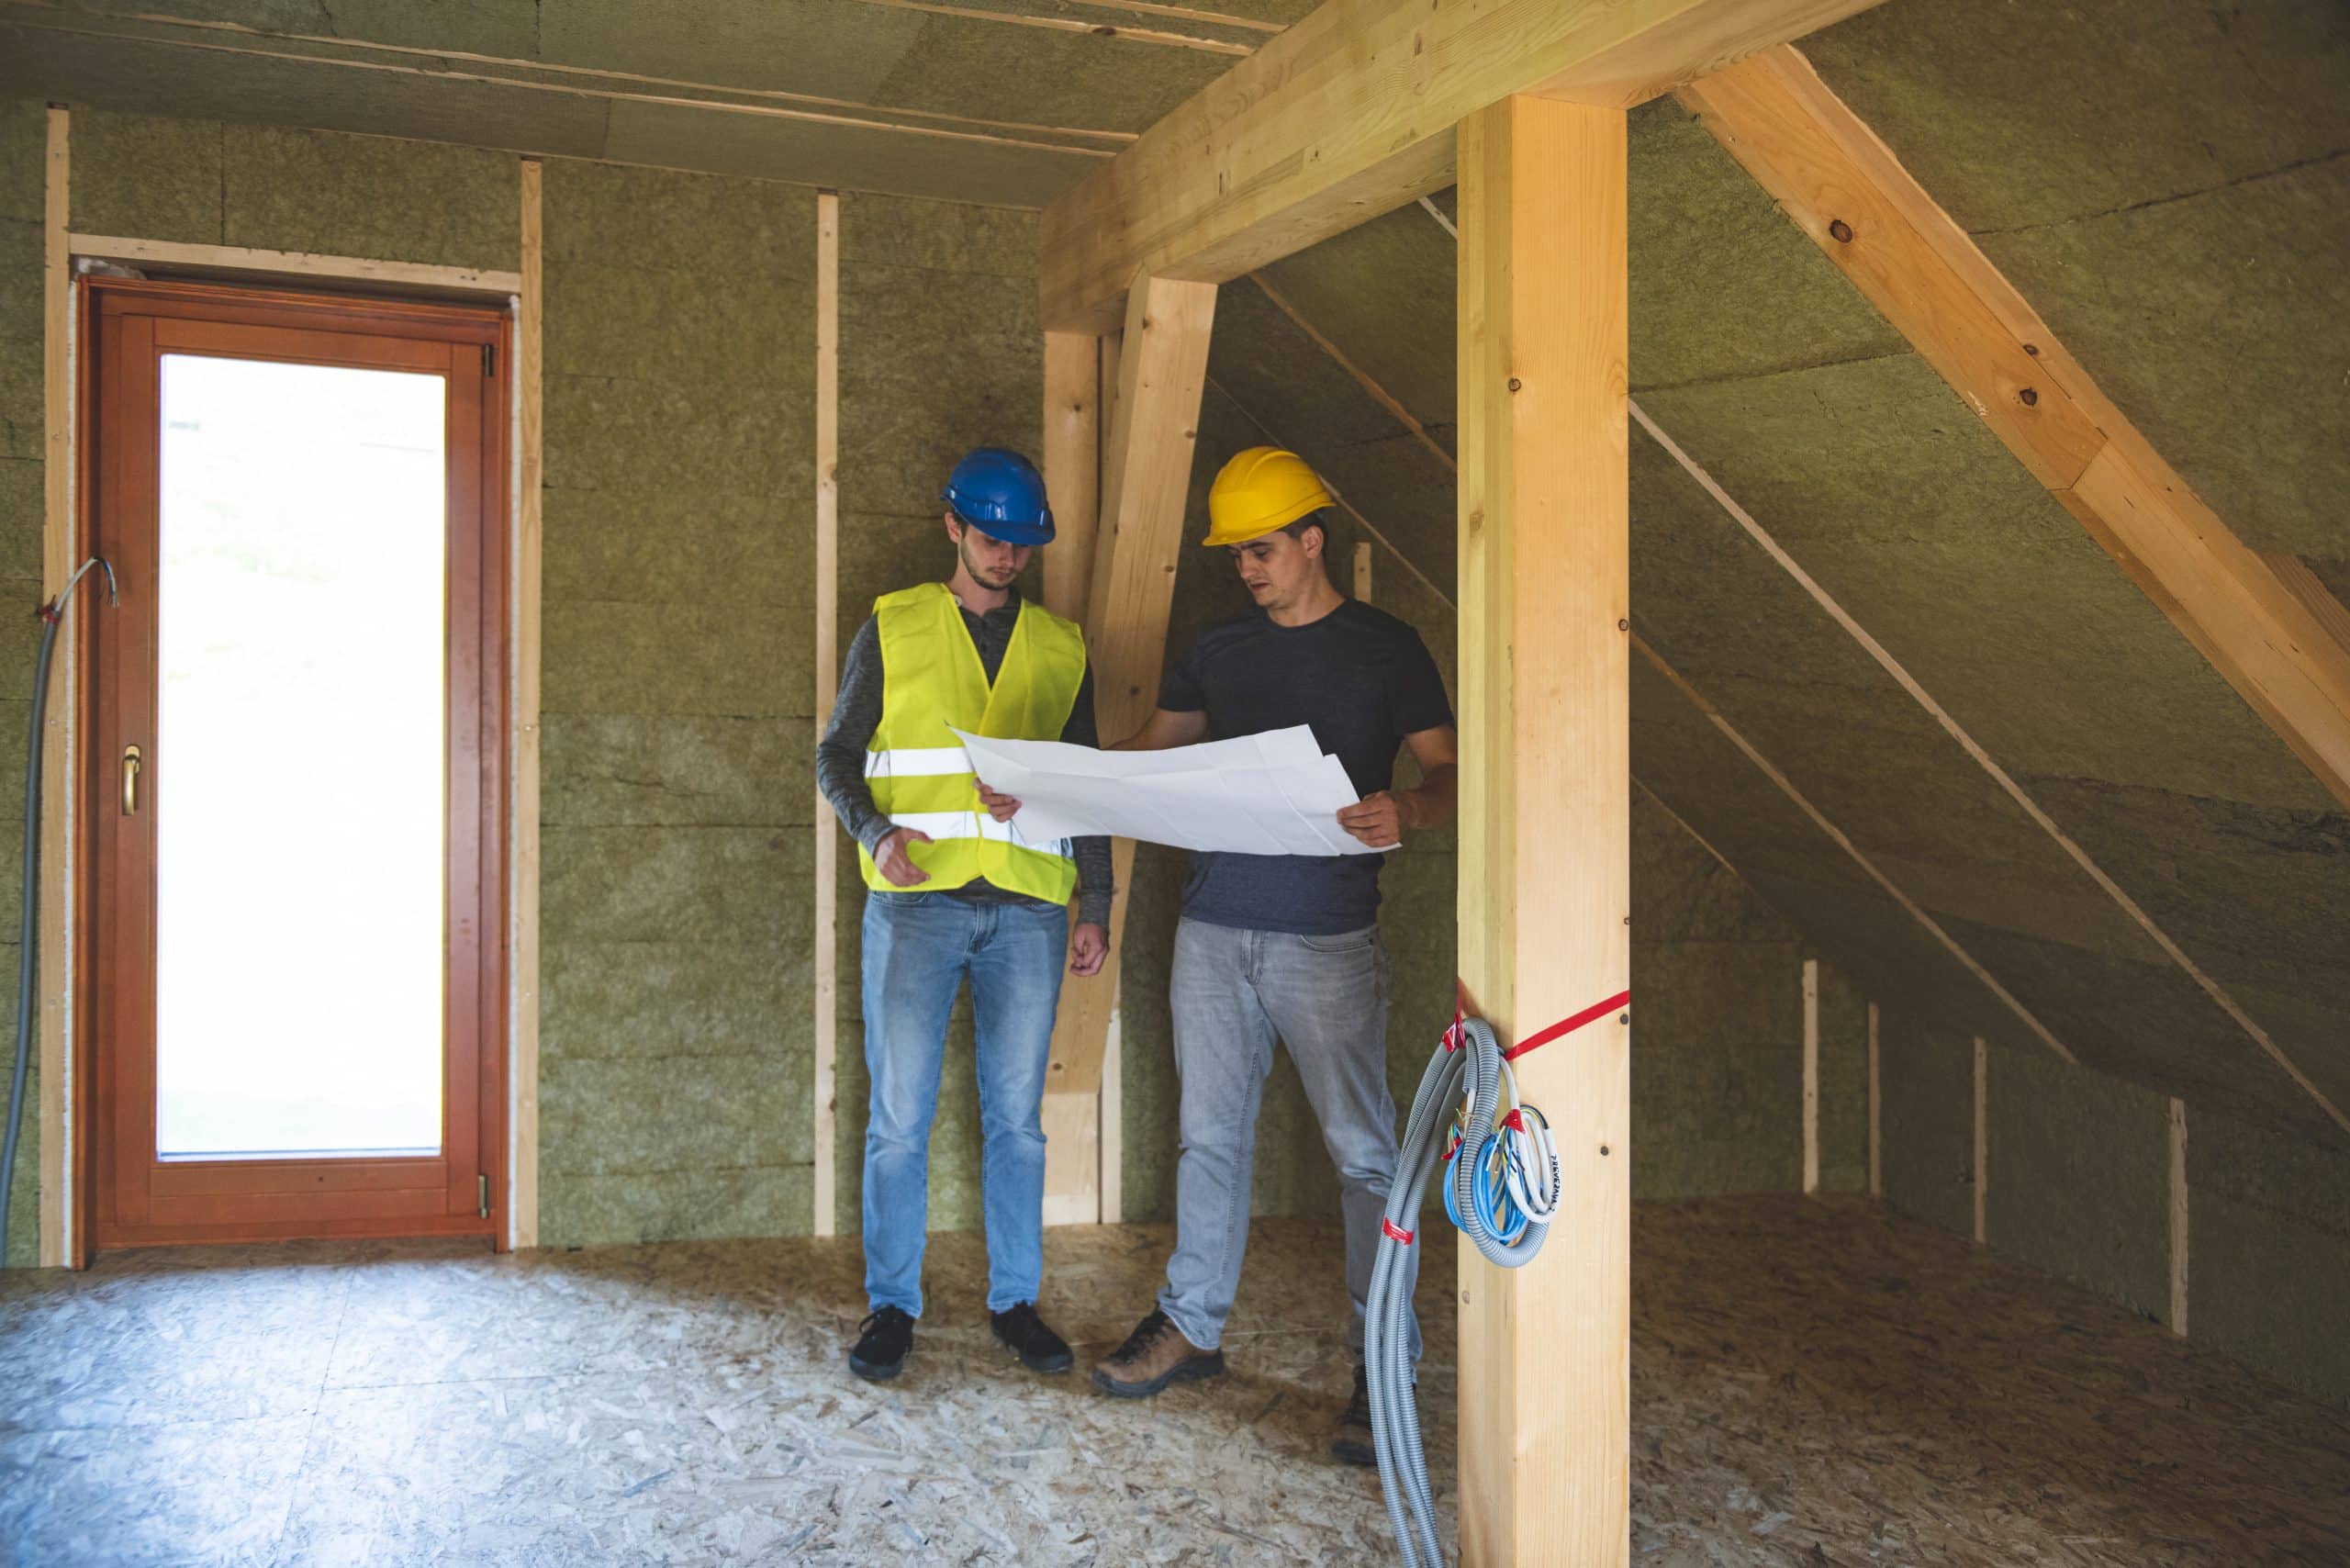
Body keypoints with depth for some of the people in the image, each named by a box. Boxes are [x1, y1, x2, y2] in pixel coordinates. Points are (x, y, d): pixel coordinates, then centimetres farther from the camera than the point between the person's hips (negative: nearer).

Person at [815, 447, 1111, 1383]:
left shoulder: (1061, 648, 14)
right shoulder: (893, 629, 7)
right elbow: (836, 754, 7)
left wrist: (1097, 904, 10)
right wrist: (876, 833, -12)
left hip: (1028, 908, 2)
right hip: (916, 899, -2)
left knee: (1016, 1115, 7)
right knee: (899, 1117, -1)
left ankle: (1015, 1301, 18)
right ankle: (892, 1305, 12)